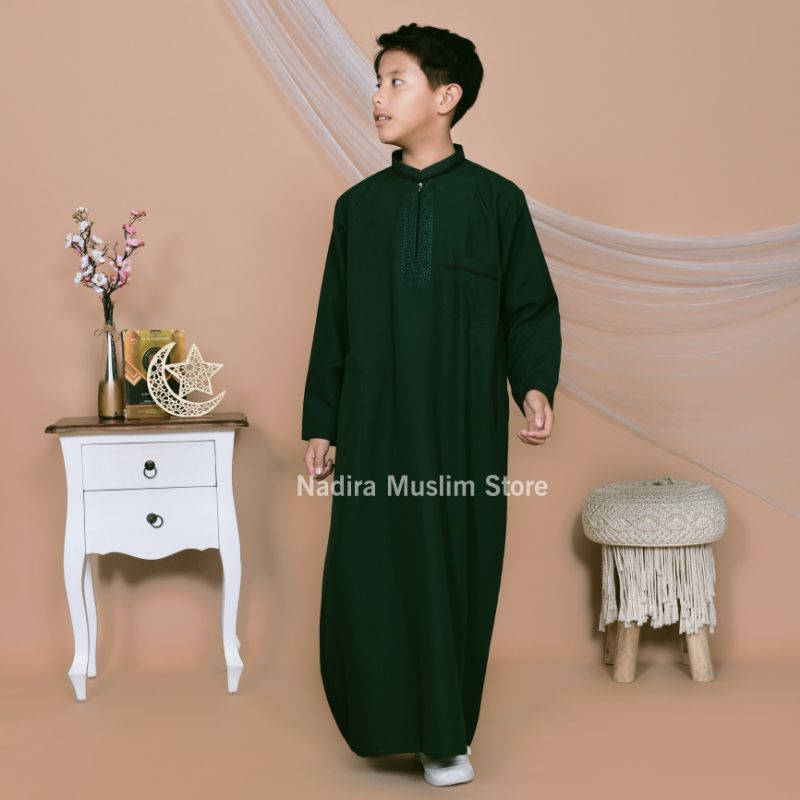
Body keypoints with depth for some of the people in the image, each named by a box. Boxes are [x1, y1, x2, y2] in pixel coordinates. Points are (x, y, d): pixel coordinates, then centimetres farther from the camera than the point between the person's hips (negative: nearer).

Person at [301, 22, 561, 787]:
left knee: (457, 578, 4)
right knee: (365, 578, -1)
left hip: (464, 429, -1)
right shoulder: (358, 205, 7)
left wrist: (535, 385, -14)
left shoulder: (497, 200, 0)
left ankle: (445, 735, 20)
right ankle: (385, 720, 20)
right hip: (375, 429, 2)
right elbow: (333, 323, 10)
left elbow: (530, 310, 3)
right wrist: (319, 424, 9)